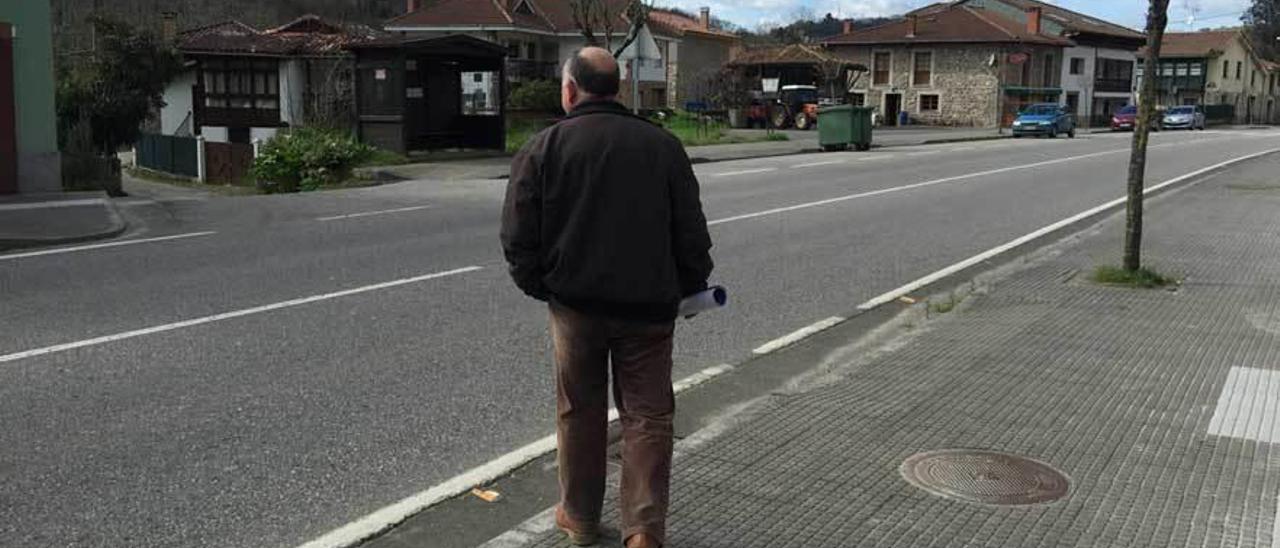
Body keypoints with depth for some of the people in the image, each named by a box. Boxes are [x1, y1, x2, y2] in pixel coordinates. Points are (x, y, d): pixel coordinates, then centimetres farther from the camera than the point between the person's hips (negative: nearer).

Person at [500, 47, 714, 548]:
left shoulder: (544, 147, -3)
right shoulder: (663, 145, 1)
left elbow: (519, 237, -5)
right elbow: (691, 232, 2)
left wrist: (538, 285, 10)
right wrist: (689, 288, 14)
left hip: (576, 303, 0)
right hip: (648, 305, 0)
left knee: (580, 412, 14)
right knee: (647, 415, 8)